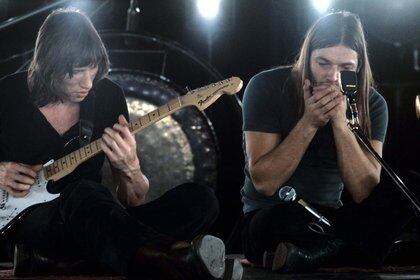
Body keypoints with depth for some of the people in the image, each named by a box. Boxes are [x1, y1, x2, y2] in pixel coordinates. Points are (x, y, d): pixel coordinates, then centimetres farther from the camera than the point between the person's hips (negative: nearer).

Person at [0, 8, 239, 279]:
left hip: (88, 222, 4)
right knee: (83, 193, -39)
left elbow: (134, 201, 8)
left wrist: (130, 169, -15)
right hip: (27, 221, -4)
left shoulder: (108, 95, 5)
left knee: (200, 199, -18)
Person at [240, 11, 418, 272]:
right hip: (270, 219, -3)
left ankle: (303, 256, -28)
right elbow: (264, 182, -14)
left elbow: (365, 193, -12)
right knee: (288, 215, -40)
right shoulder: (268, 87, -9)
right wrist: (309, 122, -22)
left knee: (396, 199, -26)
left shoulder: (371, 103, -2)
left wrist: (340, 123, -21)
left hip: (329, 220, 4)